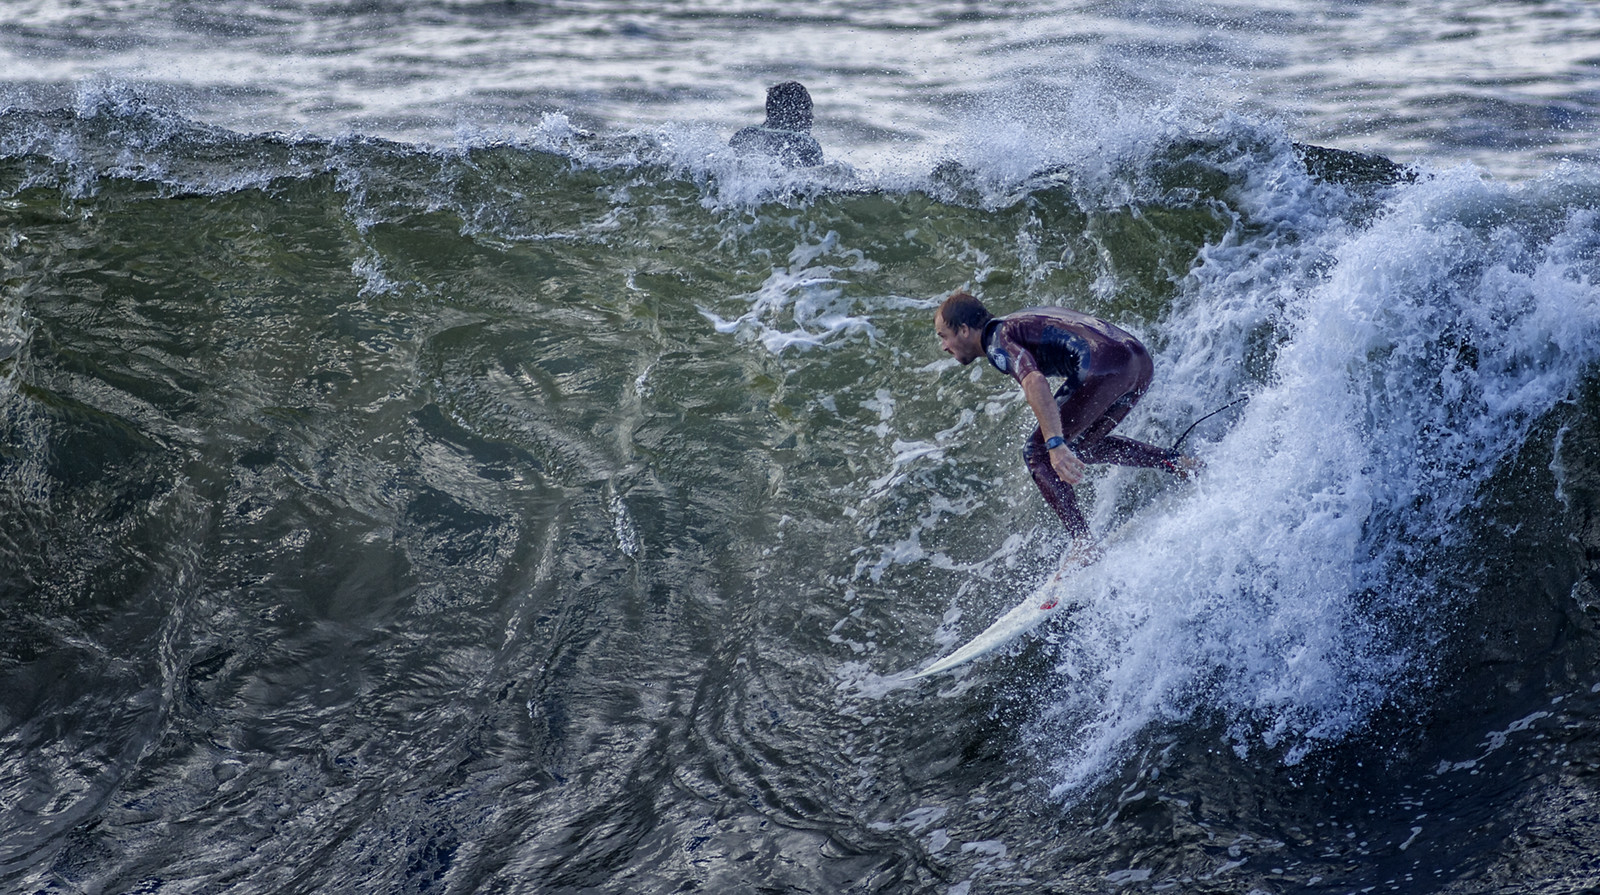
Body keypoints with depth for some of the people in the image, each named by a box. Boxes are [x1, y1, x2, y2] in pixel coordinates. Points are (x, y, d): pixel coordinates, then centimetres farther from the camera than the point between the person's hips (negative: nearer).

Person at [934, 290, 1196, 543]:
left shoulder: (998, 342, -2)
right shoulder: (1015, 321, 27)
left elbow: (1034, 383, -22)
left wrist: (1055, 445, -31)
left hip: (1105, 367, -9)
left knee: (1036, 453, 1)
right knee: (1082, 447, 25)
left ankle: (1084, 544, -7)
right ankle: (1177, 462, 17)